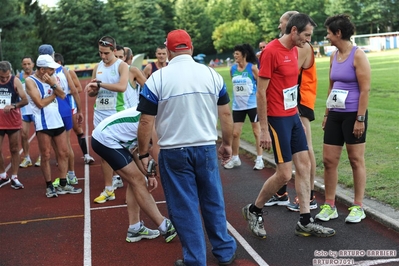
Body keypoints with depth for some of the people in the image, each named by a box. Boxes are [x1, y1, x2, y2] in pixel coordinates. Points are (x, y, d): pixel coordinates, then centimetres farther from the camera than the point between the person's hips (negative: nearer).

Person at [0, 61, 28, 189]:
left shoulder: (15, 81, -8)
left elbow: (25, 100, -10)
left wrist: (13, 106, -26)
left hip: (13, 122, -1)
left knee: (14, 149, 6)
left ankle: (14, 178, 16)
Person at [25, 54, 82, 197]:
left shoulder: (52, 78, 10)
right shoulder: (31, 81, -8)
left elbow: (62, 95, -1)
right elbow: (40, 103, -15)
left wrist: (53, 84, -16)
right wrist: (54, 94, -3)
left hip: (58, 121, 6)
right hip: (43, 124, -6)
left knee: (63, 153, 8)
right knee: (46, 156, 0)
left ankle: (63, 185, 18)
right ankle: (49, 187, 11)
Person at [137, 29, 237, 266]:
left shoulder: (157, 78, -8)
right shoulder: (212, 74, 1)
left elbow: (146, 122, -7)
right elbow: (226, 114, 6)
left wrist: (143, 153, 4)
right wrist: (227, 144, 17)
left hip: (173, 152, -3)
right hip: (206, 148, 3)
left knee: (184, 208, 8)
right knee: (213, 203, 17)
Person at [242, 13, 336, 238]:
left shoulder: (294, 50, 10)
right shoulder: (271, 51, -15)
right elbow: (261, 93, -16)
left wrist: (296, 113, 13)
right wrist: (264, 129, -17)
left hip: (293, 116, 9)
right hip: (277, 119, -9)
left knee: (304, 165, 7)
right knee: (285, 174, -5)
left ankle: (305, 222, 15)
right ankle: (254, 211, 17)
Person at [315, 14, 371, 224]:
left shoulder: (358, 55, -11)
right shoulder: (333, 56, 10)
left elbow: (365, 89, -14)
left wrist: (360, 119, -18)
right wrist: (327, 114, 15)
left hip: (353, 114, -7)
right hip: (335, 114, 7)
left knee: (356, 160, 4)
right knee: (329, 160, 5)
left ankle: (358, 207, 16)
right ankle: (329, 206, 16)